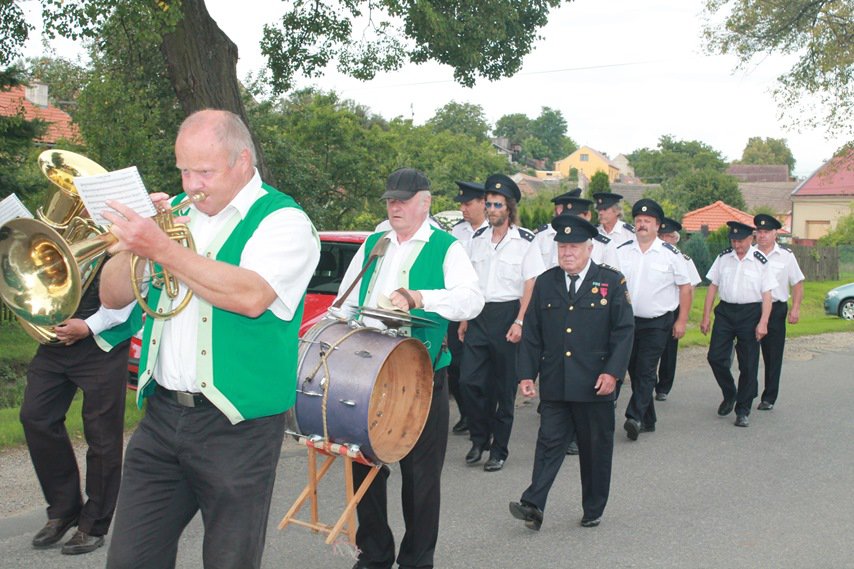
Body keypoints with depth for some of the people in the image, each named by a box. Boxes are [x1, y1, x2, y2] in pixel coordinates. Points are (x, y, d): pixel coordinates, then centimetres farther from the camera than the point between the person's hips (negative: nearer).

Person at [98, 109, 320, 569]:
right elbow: (113, 296, 11)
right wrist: (134, 244, -8)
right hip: (161, 415, 5)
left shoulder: (284, 221, -6)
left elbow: (251, 296, -25)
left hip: (237, 425, -5)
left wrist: (162, 249, -23)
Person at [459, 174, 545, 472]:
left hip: (507, 315, -4)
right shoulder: (477, 239, 10)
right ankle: (479, 439, 16)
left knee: (504, 387, 4)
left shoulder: (525, 241, -3)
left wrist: (519, 322, -15)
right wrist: (464, 318, 9)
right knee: (469, 379, -3)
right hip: (479, 314, 4)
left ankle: (499, 450, 15)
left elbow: (530, 286, -7)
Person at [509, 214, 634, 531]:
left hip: (595, 385, -1)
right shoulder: (545, 283, 8)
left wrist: (613, 372, -11)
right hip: (554, 384, 2)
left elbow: (624, 330, -2)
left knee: (595, 448, 9)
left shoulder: (611, 281, 0)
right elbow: (531, 333, 8)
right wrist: (527, 374, 1)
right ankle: (533, 506, -6)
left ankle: (593, 510, 22)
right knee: (549, 442, -3)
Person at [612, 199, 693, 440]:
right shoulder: (621, 251, 3)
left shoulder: (670, 254, -4)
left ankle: (634, 417, -13)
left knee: (646, 371, -11)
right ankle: (648, 420, 20)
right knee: (634, 370, 8)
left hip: (657, 323, -4)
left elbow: (685, 287, 1)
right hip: (627, 320, 4)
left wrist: (682, 321, -2)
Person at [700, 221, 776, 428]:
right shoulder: (723, 258, 5)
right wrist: (706, 317, 6)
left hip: (750, 312, -2)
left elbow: (766, 295, -3)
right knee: (715, 357, -3)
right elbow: (713, 287, 9)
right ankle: (729, 395, 24)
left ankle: (742, 411, 15)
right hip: (725, 310, 3)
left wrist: (763, 323, -11)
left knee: (748, 364, 2)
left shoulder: (760, 261, -3)